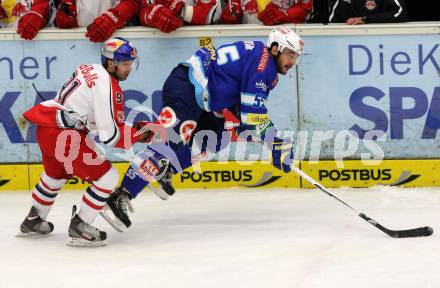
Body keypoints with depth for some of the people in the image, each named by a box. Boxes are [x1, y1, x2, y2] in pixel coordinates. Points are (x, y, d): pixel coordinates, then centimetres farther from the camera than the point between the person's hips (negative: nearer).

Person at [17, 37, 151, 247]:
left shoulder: (90, 70, 12)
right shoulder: (108, 86, -16)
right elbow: (107, 135, -19)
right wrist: (138, 134, -9)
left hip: (45, 128, 10)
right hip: (63, 136, -10)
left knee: (56, 174, 35)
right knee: (107, 177, -4)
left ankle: (33, 221, 51)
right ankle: (79, 228, 1)